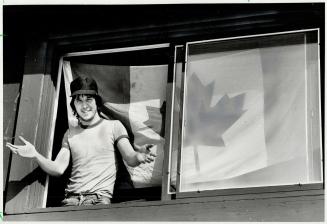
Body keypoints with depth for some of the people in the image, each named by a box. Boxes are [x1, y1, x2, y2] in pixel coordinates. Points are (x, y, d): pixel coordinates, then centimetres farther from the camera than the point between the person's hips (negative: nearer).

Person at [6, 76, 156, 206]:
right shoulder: (70, 134, 22)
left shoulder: (113, 126, 12)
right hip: (71, 199, 2)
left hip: (100, 198, -2)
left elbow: (130, 159, 0)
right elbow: (58, 169, 12)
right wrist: (35, 155, -7)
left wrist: (138, 156, -26)